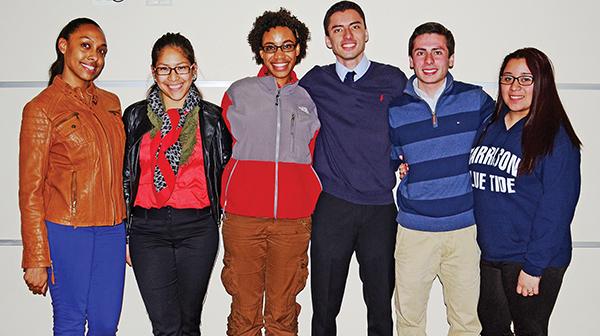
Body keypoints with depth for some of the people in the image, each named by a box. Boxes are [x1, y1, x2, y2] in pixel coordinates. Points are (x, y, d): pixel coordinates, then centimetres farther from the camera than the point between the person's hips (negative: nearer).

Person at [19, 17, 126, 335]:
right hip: (66, 232, -5)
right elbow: (30, 191, -6)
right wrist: (36, 260, -8)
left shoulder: (111, 103, 11)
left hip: (111, 231, 5)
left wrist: (127, 234, 14)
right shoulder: (41, 108, -5)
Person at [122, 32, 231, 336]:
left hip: (197, 228, 0)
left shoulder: (212, 117, 5)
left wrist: (220, 216, 6)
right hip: (148, 228, 0)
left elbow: (226, 173, 12)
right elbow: (124, 176, 11)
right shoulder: (135, 116, 8)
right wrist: (123, 234, 8)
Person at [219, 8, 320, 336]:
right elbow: (229, 148, 17)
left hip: (294, 219, 1)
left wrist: (310, 201, 11)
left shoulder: (309, 98, 12)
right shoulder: (238, 93, 9)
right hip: (242, 215, -1)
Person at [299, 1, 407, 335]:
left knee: (381, 304, 11)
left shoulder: (393, 80, 6)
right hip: (332, 206, 0)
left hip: (380, 207, 1)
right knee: (325, 305, 9)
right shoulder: (315, 82, 5)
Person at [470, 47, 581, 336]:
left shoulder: (556, 136, -11)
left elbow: (556, 207, -15)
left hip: (532, 260, -5)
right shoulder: (490, 128, 7)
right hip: (489, 255, 5)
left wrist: (534, 267, -17)